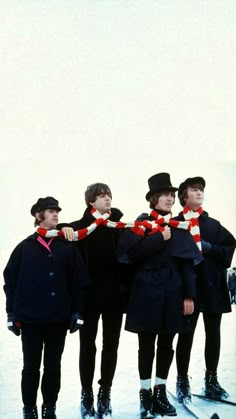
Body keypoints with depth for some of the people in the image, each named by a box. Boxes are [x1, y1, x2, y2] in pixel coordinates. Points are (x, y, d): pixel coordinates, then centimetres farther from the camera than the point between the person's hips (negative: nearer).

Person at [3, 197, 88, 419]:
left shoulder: (67, 247, 4)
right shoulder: (24, 247, 2)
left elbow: (79, 281, 3)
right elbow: (10, 281, 3)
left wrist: (77, 312, -3)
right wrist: (12, 313, -1)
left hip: (58, 319, 1)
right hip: (30, 319, -1)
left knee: (53, 367, 10)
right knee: (31, 367, 6)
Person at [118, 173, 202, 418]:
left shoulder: (179, 227, 9)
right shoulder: (141, 224, 0)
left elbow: (188, 263, 5)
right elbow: (131, 252, -16)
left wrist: (189, 295, -1)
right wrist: (160, 238, -16)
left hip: (173, 292, 3)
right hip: (147, 292, -3)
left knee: (166, 344, 10)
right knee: (147, 345, 4)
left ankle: (160, 393, 22)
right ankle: (146, 394, 14)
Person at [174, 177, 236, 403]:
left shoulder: (213, 224, 14)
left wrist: (210, 248, -7)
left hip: (213, 285, 4)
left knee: (213, 333, 7)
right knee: (186, 334, 1)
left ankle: (211, 380, 18)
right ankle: (182, 381, 11)